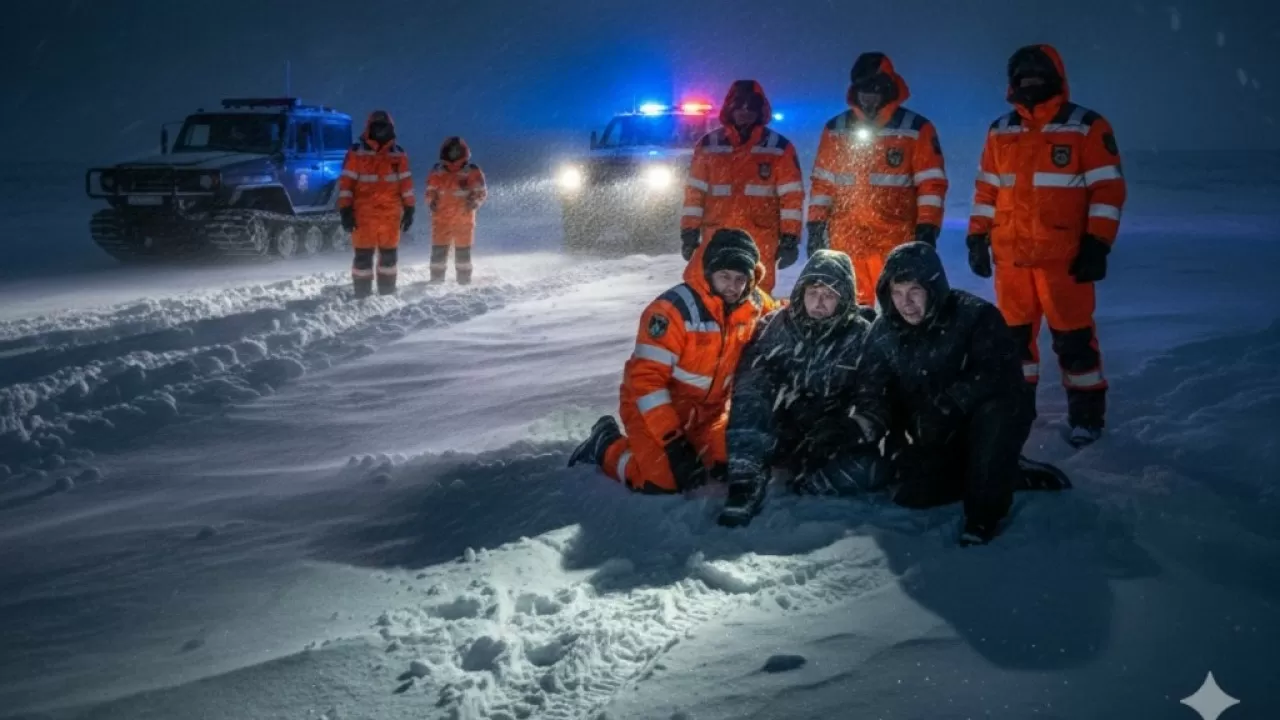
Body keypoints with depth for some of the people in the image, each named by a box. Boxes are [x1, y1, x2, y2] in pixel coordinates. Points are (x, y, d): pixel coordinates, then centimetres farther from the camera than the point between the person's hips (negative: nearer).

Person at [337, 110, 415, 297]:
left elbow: (406, 183, 11)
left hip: (391, 215, 3)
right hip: (364, 214, -3)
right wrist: (345, 210, -10)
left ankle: (388, 293, 20)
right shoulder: (356, 153, -2)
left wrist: (409, 210, 7)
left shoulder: (399, 154, 8)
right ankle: (362, 294, 4)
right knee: (363, 255, -2)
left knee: (389, 254, 9)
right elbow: (346, 183, -4)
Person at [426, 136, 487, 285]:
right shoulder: (437, 172, 5)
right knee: (438, 249, 0)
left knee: (463, 250, 7)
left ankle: (464, 280, 18)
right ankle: (436, 279, 8)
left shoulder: (472, 172, -3)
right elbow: (430, 191, 16)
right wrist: (432, 202, -3)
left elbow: (481, 192, -1)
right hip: (441, 218, 2)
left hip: (464, 218, -2)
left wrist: (474, 202, -18)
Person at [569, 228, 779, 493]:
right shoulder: (673, 309, -27)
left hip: (708, 410, 6)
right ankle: (605, 446, 7)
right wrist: (671, 439, -30)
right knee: (663, 481, -21)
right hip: (654, 407, -6)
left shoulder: (755, 305, -10)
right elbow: (646, 378, -27)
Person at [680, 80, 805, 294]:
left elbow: (791, 195, 2)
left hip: (761, 241, -1)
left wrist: (790, 238, -4)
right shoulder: (709, 145, 9)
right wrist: (689, 232, 4)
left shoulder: (779, 148, 5)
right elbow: (695, 191, 10)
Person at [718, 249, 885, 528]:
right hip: (776, 435, 0)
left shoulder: (862, 336, -4)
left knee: (870, 469, -28)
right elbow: (748, 382, -12)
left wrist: (858, 428, -24)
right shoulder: (776, 325, -2)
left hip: (830, 443, 0)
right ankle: (746, 487, -33)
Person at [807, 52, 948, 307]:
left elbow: (931, 183, -2)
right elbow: (822, 181, 14)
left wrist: (927, 228, -10)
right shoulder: (836, 129, 11)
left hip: (896, 241, -3)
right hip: (845, 240, 3)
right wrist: (816, 225, 7)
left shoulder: (916, 128, 0)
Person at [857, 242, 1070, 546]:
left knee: (995, 414, -38)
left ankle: (983, 517, -24)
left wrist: (948, 404, -42)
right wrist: (869, 424, -24)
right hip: (937, 439, 5)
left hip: (997, 418, -5)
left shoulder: (976, 316, -21)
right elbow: (872, 388, -4)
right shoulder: (884, 332, -6)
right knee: (911, 493, -14)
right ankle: (1006, 473, 4)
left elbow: (999, 375, -32)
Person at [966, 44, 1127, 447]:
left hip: (1064, 257, -5)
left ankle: (1086, 413, 11)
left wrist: (1097, 244, -12)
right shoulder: (1001, 132, 11)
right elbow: (987, 189, 16)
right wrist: (977, 237, 10)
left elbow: (1107, 189, -7)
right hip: (1010, 255, 5)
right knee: (1013, 334, 13)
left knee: (1072, 337, 0)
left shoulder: (1087, 128, -4)